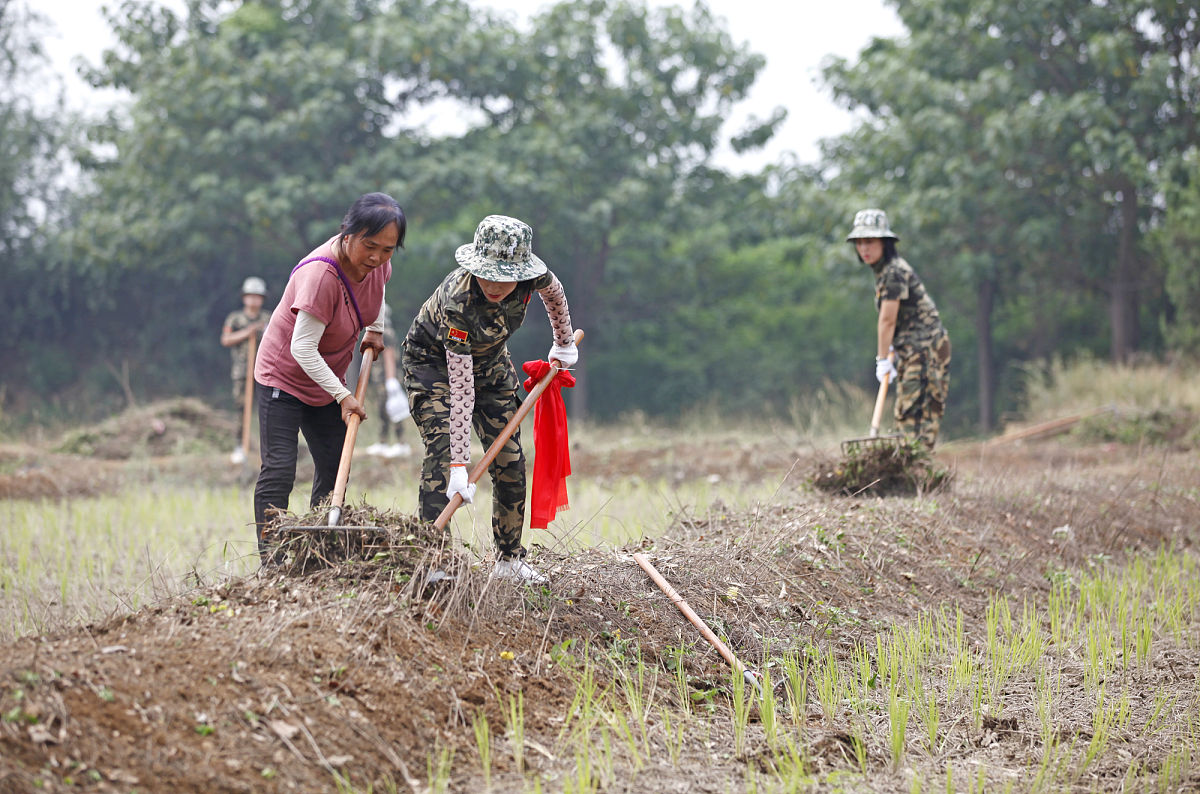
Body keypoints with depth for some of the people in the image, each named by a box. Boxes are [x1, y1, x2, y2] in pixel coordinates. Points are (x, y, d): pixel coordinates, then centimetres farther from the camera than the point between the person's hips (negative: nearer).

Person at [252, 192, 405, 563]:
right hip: (283, 376, -8)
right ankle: (271, 562, -13)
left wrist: (374, 329, 6)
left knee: (335, 470, 8)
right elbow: (302, 348, -32)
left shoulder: (375, 262, -10)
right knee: (278, 471, -14)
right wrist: (343, 396, -31)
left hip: (326, 379, 8)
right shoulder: (320, 274, -33)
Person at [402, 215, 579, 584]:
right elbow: (461, 388, -40)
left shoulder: (532, 276, -29)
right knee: (442, 454, -21)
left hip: (489, 359, 5)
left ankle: (509, 558, 12)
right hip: (434, 361, -5)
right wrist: (460, 463, -40)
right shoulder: (457, 302, -41)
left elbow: (554, 293, 0)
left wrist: (565, 343, 14)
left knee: (510, 460, 2)